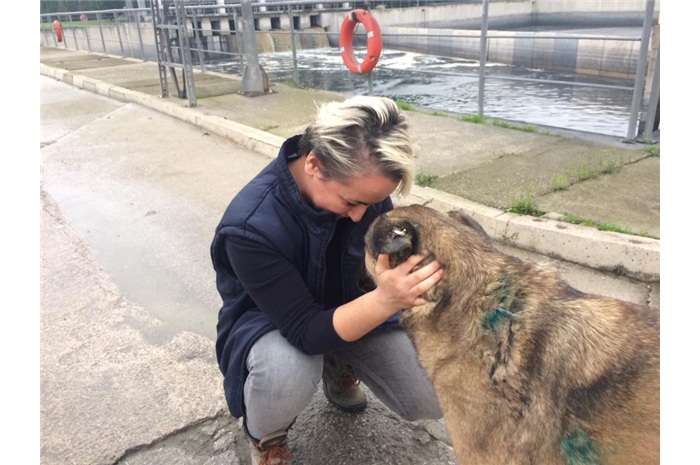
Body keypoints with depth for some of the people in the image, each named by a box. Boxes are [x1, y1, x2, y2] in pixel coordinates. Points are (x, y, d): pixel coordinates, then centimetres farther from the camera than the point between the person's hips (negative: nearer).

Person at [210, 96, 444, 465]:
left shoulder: (362, 183, -22)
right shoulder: (251, 226, -35)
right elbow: (308, 332, -34)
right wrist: (385, 301, -50)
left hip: (351, 306, 4)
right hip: (269, 320, -4)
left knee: (432, 400, -9)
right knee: (287, 371, -40)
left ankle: (340, 369, 20)